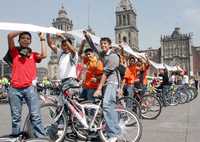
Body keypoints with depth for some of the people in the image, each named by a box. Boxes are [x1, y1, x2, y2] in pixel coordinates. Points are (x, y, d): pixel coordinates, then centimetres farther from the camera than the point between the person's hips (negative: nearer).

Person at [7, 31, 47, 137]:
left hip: (29, 88, 0)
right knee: (15, 117, 9)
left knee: (35, 115, -3)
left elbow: (44, 55, -8)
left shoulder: (33, 55, 13)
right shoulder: (14, 51, 10)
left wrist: (42, 39, 4)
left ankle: (41, 137, 1)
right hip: (15, 89, 0)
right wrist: (22, 30, 10)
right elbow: (10, 36, -3)